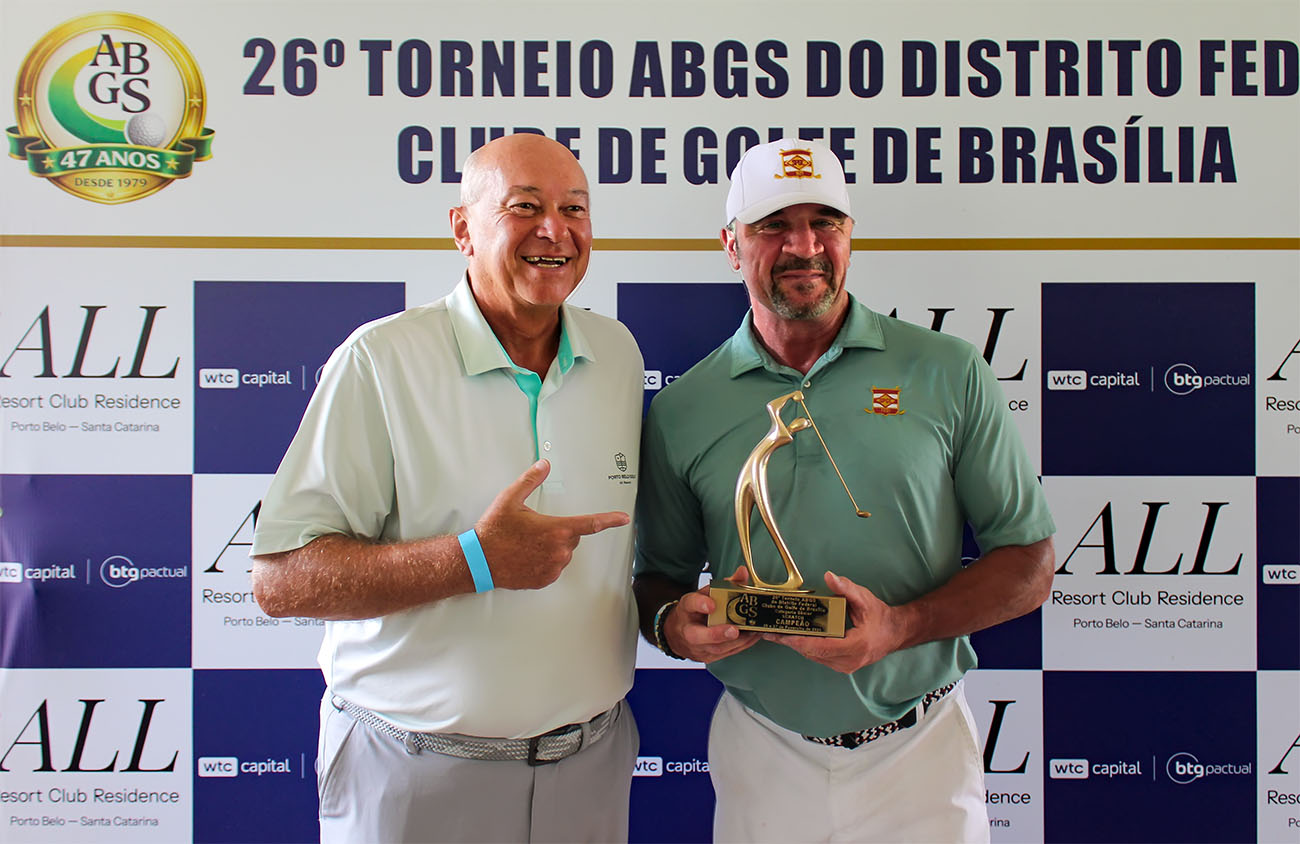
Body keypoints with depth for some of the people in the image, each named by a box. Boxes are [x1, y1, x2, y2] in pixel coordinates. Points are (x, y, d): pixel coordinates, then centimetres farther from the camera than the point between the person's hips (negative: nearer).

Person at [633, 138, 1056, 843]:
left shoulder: (949, 375, -4)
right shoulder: (681, 411, -1)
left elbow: (1028, 564, -2)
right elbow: (658, 575, 9)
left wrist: (901, 626, -18)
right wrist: (671, 623, -14)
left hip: (920, 757, -1)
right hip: (760, 758, 1)